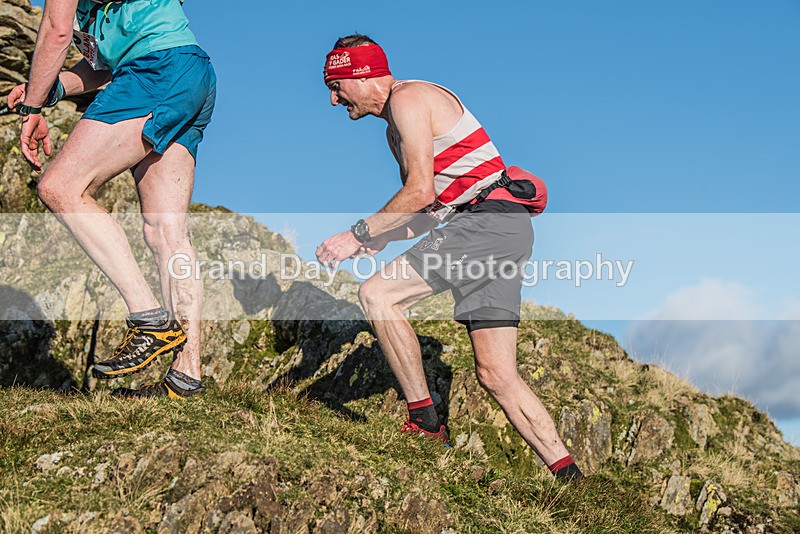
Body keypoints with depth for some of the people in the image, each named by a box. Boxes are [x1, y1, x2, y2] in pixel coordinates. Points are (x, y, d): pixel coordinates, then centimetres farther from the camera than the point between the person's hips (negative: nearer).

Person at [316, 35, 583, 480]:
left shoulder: (409, 97, -5)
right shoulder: (396, 128, 25)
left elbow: (421, 192, -15)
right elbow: (427, 208, 25)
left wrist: (358, 234, -9)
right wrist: (376, 241, 10)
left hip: (489, 221, -10)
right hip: (504, 231, 10)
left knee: (377, 294, -14)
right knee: (496, 376, 4)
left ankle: (424, 422, -11)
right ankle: (567, 474, 2)